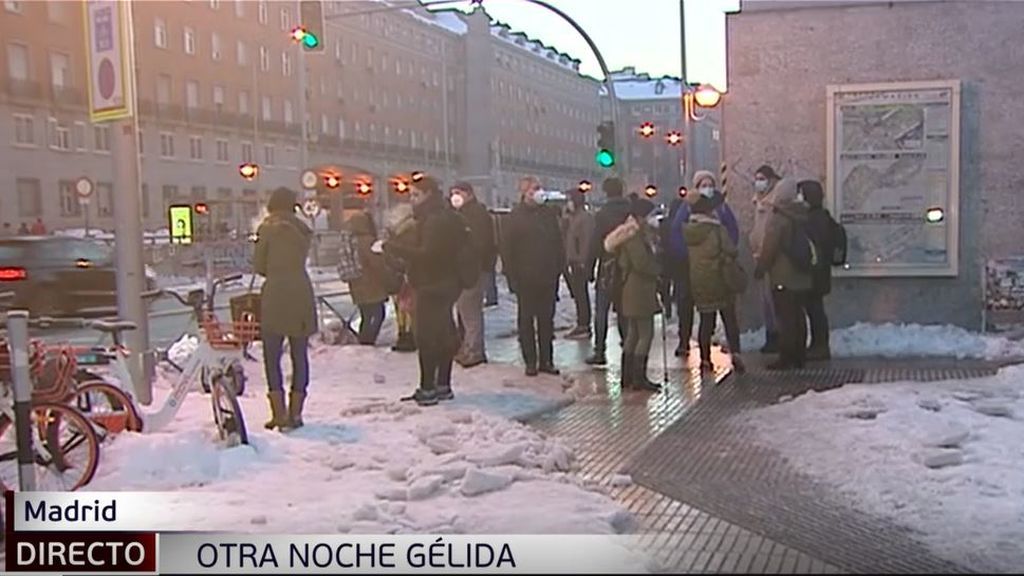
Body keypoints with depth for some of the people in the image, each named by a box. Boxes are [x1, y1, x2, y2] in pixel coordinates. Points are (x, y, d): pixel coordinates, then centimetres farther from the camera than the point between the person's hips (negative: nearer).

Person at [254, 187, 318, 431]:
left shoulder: (268, 227, -1)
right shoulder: (303, 230, 11)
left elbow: (258, 265, 1)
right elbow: (300, 260, 9)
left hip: (276, 294, -4)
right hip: (302, 293, 4)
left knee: (272, 357, 3)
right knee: (299, 356, 9)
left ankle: (280, 415, -3)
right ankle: (295, 413, 10)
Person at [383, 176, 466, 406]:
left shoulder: (436, 220, -18)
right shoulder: (446, 217, 15)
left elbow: (426, 253, -26)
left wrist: (391, 246, -23)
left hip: (432, 286, -11)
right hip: (443, 284, 11)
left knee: (427, 336, -8)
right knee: (443, 334, 13)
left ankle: (428, 388, -6)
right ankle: (442, 385, 21)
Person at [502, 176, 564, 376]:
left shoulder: (549, 213, 7)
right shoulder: (516, 215, -4)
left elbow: (558, 243, 12)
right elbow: (508, 249, -6)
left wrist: (559, 268, 4)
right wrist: (512, 276, -11)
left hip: (547, 277, 4)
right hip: (525, 278, -4)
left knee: (546, 319, 8)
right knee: (526, 320, 4)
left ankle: (546, 360, 16)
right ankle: (530, 361, 11)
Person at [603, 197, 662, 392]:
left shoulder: (641, 234, 15)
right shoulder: (635, 236, -17)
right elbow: (641, 263, -22)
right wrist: (658, 271, -7)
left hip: (635, 290, 11)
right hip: (639, 290, -11)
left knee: (633, 334, 14)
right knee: (646, 334, -6)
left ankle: (628, 377, 20)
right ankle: (639, 378, -3)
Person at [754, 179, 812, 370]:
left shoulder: (777, 219, -15)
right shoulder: (803, 216, 8)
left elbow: (769, 249, -15)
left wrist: (760, 268, -5)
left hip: (783, 278, -7)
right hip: (802, 277, 7)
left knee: (784, 318, -4)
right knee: (798, 315, 13)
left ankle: (786, 358, -2)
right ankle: (799, 356, 18)